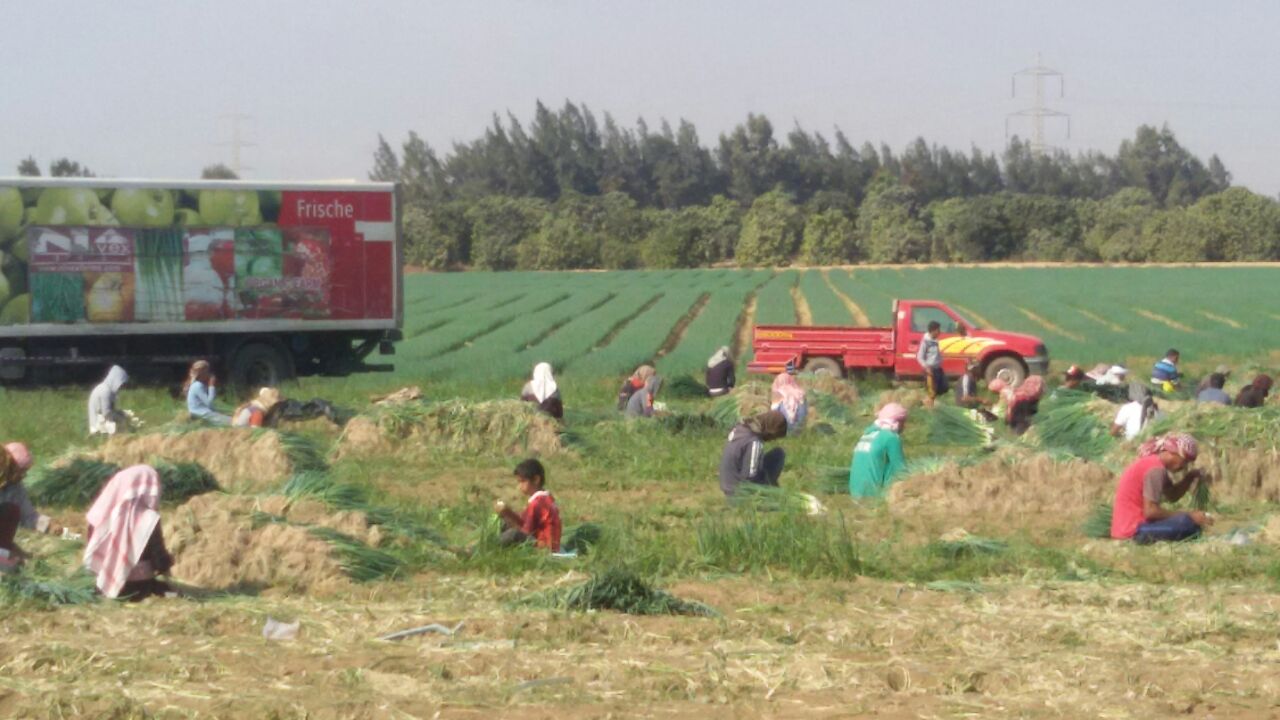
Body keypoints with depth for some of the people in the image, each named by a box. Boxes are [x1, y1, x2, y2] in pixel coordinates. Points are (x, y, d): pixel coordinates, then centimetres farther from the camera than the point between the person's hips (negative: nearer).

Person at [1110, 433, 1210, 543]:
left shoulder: (1152, 463, 15)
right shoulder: (1156, 469, -15)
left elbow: (1172, 495, 23)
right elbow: (1150, 511, -21)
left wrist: (1190, 477, 7)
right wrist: (1188, 516, -16)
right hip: (1134, 529, -10)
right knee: (1191, 523, -24)